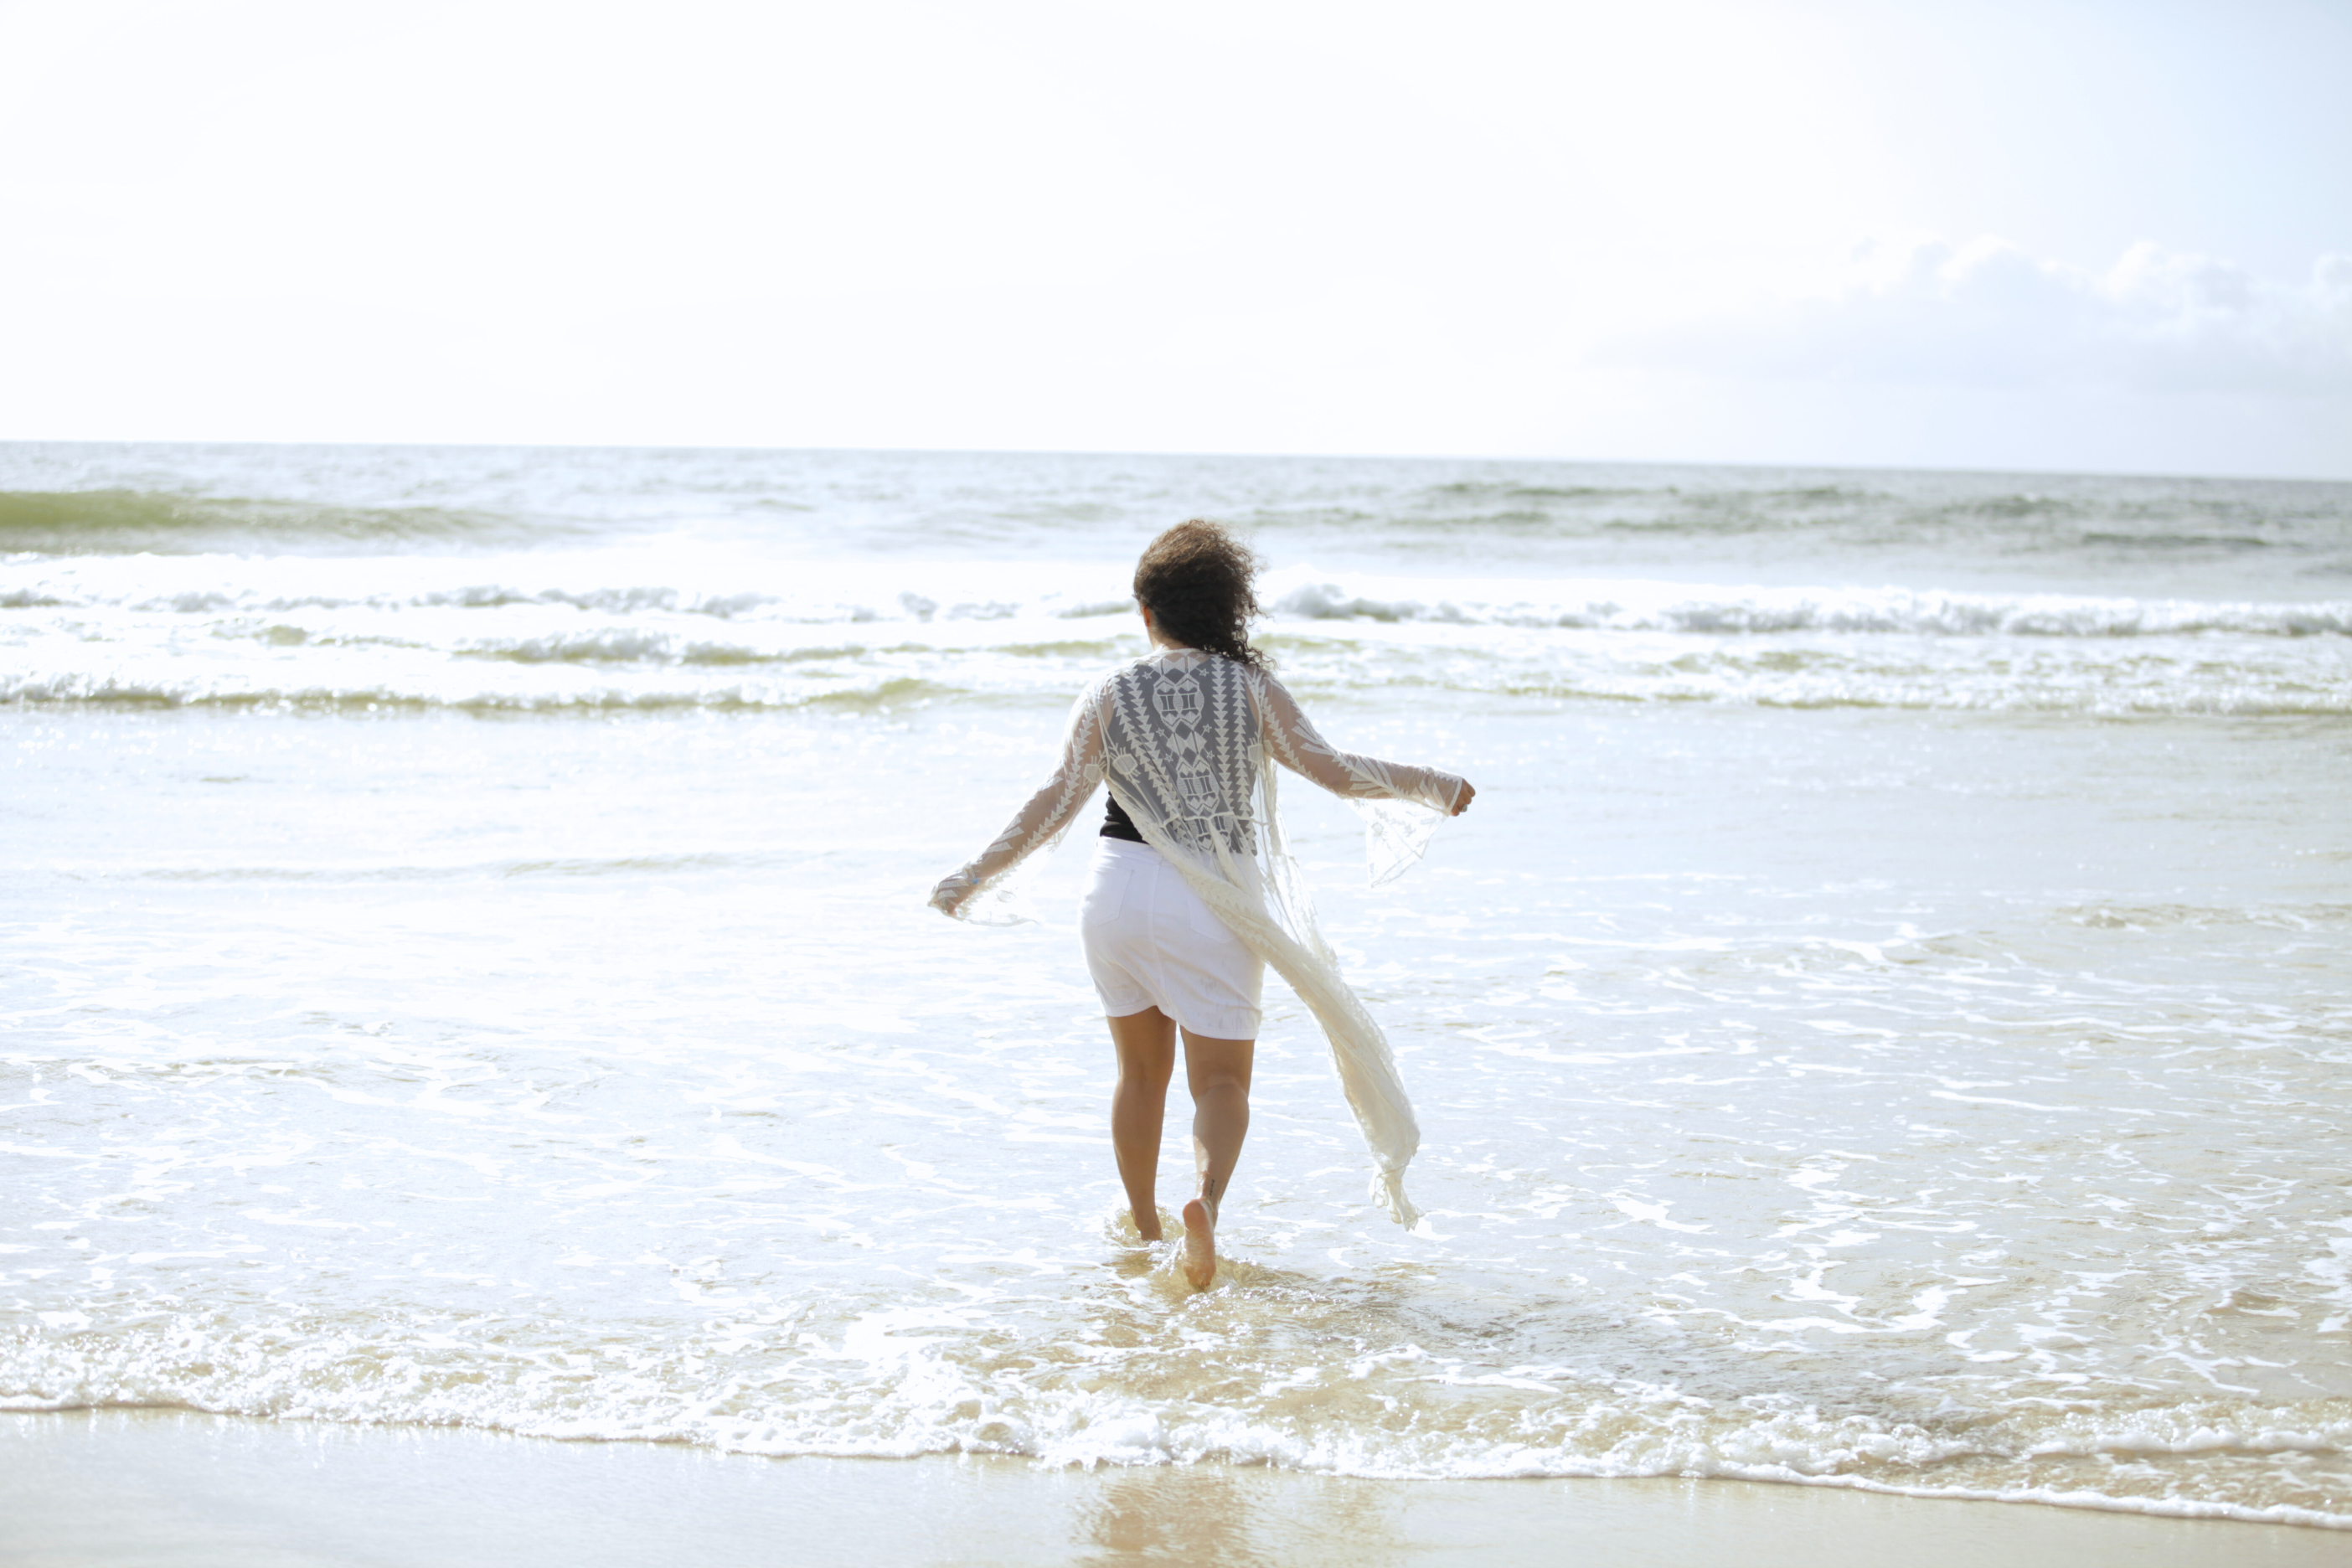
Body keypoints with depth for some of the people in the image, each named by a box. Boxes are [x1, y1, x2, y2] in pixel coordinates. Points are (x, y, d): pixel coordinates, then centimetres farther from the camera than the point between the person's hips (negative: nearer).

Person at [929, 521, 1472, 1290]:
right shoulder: (1251, 688, -2)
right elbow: (1332, 769, -6)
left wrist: (974, 877, 4)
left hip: (1118, 891, 2)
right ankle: (1207, 1195, -28)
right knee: (1221, 1080, 1)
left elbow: (1059, 800, -4)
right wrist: (1430, 786, 8)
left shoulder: (1109, 694, 1)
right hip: (1213, 906, -2)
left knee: (1141, 1072, 19)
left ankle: (1142, 1231, 29)